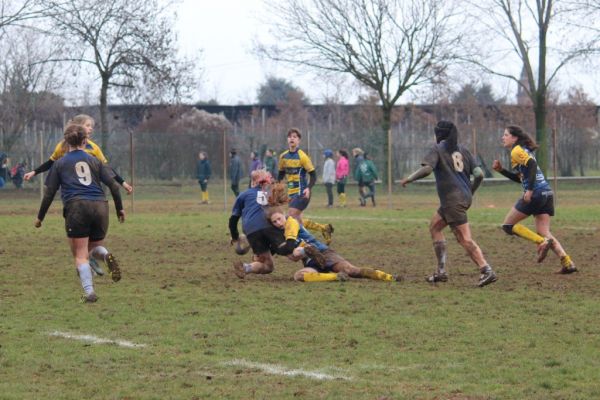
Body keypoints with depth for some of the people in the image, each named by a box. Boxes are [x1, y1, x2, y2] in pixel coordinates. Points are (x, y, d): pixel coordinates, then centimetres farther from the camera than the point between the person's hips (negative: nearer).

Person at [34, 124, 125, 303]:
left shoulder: (60, 164, 11)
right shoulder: (95, 161, 16)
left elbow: (49, 193, 11)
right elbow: (113, 185, 11)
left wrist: (40, 217, 20)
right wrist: (119, 209, 21)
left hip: (76, 208, -3)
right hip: (100, 207, 3)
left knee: (80, 256, 2)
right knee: (94, 246, 21)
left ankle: (89, 292, -15)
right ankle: (107, 256, -14)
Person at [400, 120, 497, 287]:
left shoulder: (438, 149, -3)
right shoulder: (461, 150, 15)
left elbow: (426, 168, -20)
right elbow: (479, 174, 9)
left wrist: (409, 179, -6)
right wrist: (470, 192, 24)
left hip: (452, 199, -8)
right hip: (464, 197, 8)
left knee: (465, 239, -10)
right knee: (434, 226, 20)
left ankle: (487, 271, -20)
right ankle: (441, 271, 18)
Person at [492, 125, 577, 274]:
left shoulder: (517, 151, -6)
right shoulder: (524, 151, 23)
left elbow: (532, 164, -23)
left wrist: (530, 190, -26)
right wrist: (501, 170, 20)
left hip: (535, 194, -9)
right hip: (546, 193, 9)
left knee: (508, 225, 2)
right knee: (544, 233, 8)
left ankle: (542, 242, -12)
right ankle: (567, 263, -6)